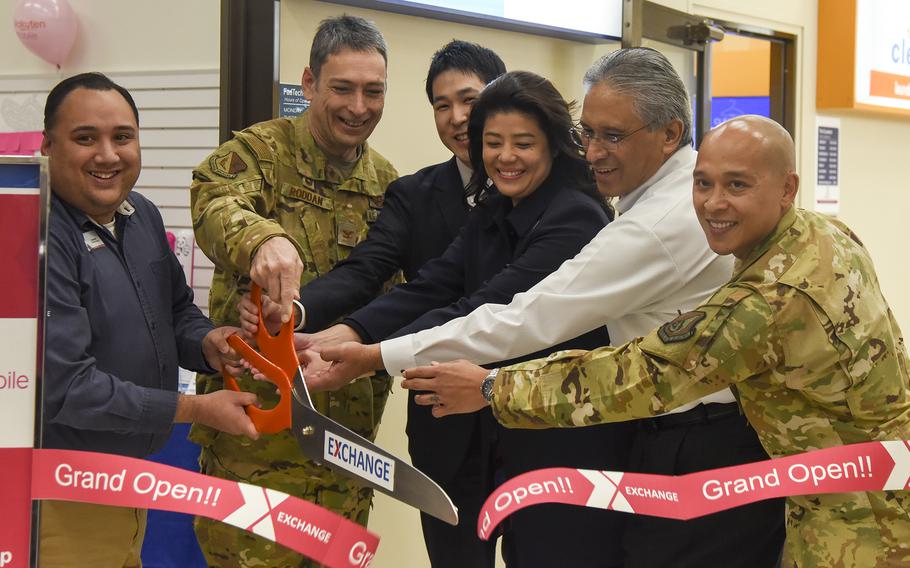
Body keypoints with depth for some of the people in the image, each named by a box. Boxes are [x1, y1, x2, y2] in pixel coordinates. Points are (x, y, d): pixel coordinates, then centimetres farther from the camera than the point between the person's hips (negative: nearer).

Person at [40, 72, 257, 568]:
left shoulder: (141, 216, 5)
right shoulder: (39, 240, -23)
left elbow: (175, 310, 18)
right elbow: (65, 388, -25)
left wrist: (205, 342, -6)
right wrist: (194, 409, -18)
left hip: (134, 483, 8)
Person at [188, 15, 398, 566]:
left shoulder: (384, 180, 12)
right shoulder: (261, 151, -5)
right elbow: (217, 204, -28)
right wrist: (261, 238, -51)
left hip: (350, 415, 5)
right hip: (258, 412, -5)